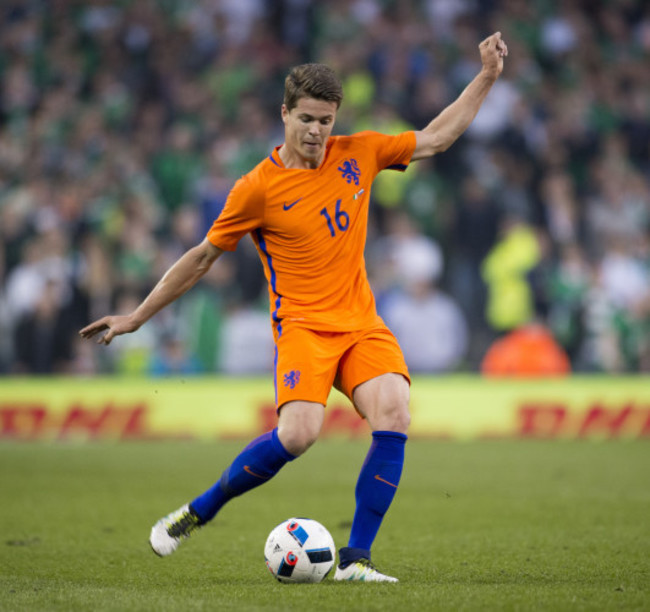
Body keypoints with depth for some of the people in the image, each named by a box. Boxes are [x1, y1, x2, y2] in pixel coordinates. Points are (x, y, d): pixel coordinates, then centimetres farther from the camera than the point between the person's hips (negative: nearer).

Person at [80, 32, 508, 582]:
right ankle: (198, 512, -3)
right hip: (303, 324, -4)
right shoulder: (259, 187, -5)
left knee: (394, 417, -22)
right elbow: (203, 256, 5)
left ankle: (355, 559, -16)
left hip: (362, 323, 4)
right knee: (298, 433, -27)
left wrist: (487, 77, 10)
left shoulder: (358, 154, 6)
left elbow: (436, 138, 17)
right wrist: (136, 317, 8)